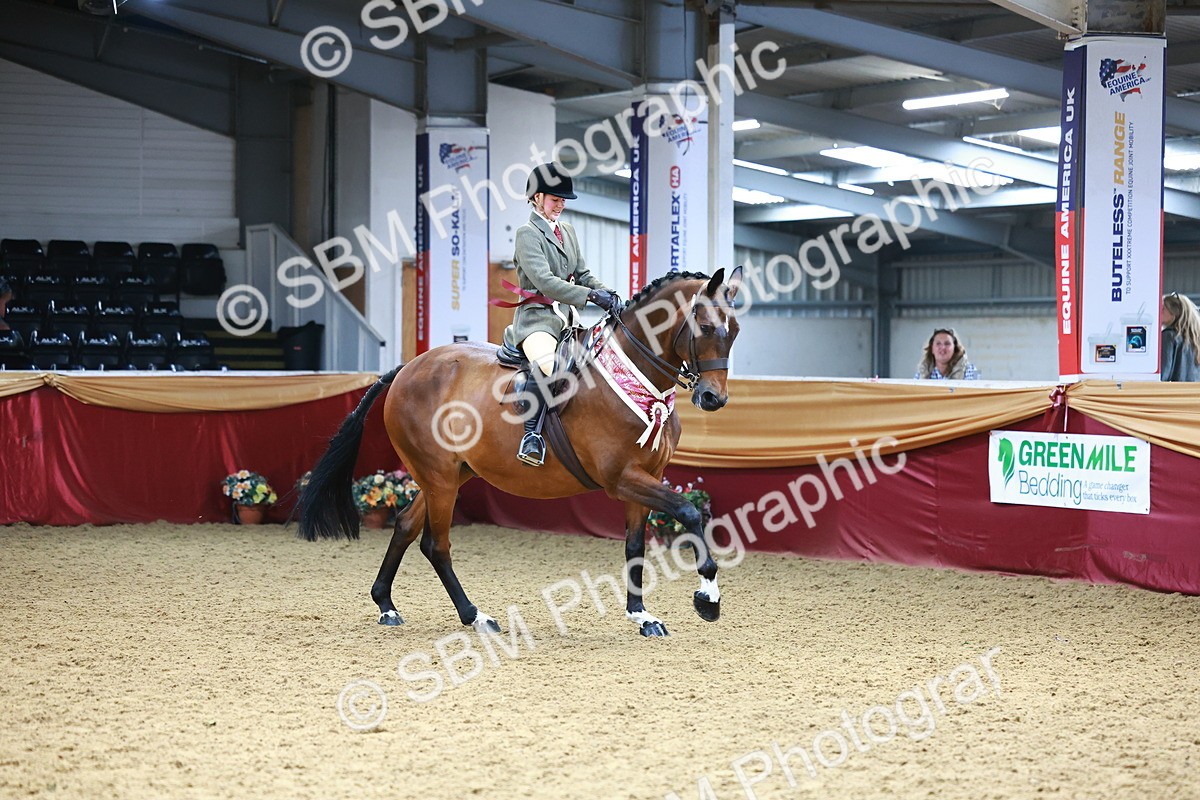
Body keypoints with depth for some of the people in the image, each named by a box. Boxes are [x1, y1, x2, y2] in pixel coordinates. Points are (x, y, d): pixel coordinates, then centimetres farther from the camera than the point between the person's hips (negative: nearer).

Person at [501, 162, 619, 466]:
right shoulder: (527, 234, -4)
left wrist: (606, 292, -1)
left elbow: (582, 274, 22)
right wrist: (591, 295, -25)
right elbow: (544, 281, -17)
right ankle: (532, 436, -36)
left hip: (568, 317, 9)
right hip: (537, 317, -9)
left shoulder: (568, 232, 21)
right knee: (548, 363, -39)